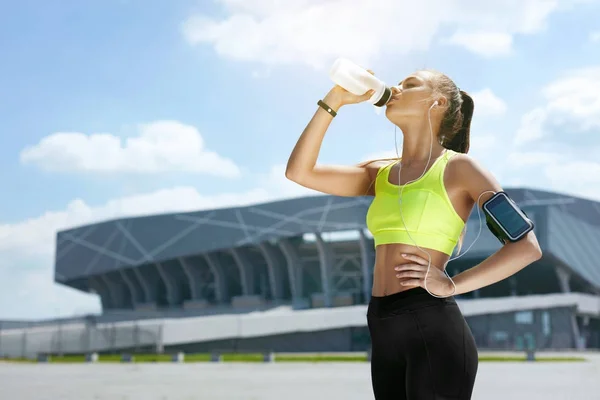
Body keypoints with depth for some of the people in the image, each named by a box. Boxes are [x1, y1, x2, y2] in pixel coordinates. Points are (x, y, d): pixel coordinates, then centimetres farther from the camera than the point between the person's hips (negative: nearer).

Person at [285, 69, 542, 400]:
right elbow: (298, 172, 8)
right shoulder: (381, 174, 15)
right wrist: (335, 100, 6)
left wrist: (452, 285, -14)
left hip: (432, 327, -6)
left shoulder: (457, 167, -2)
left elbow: (527, 246, -8)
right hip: (385, 332, 7)